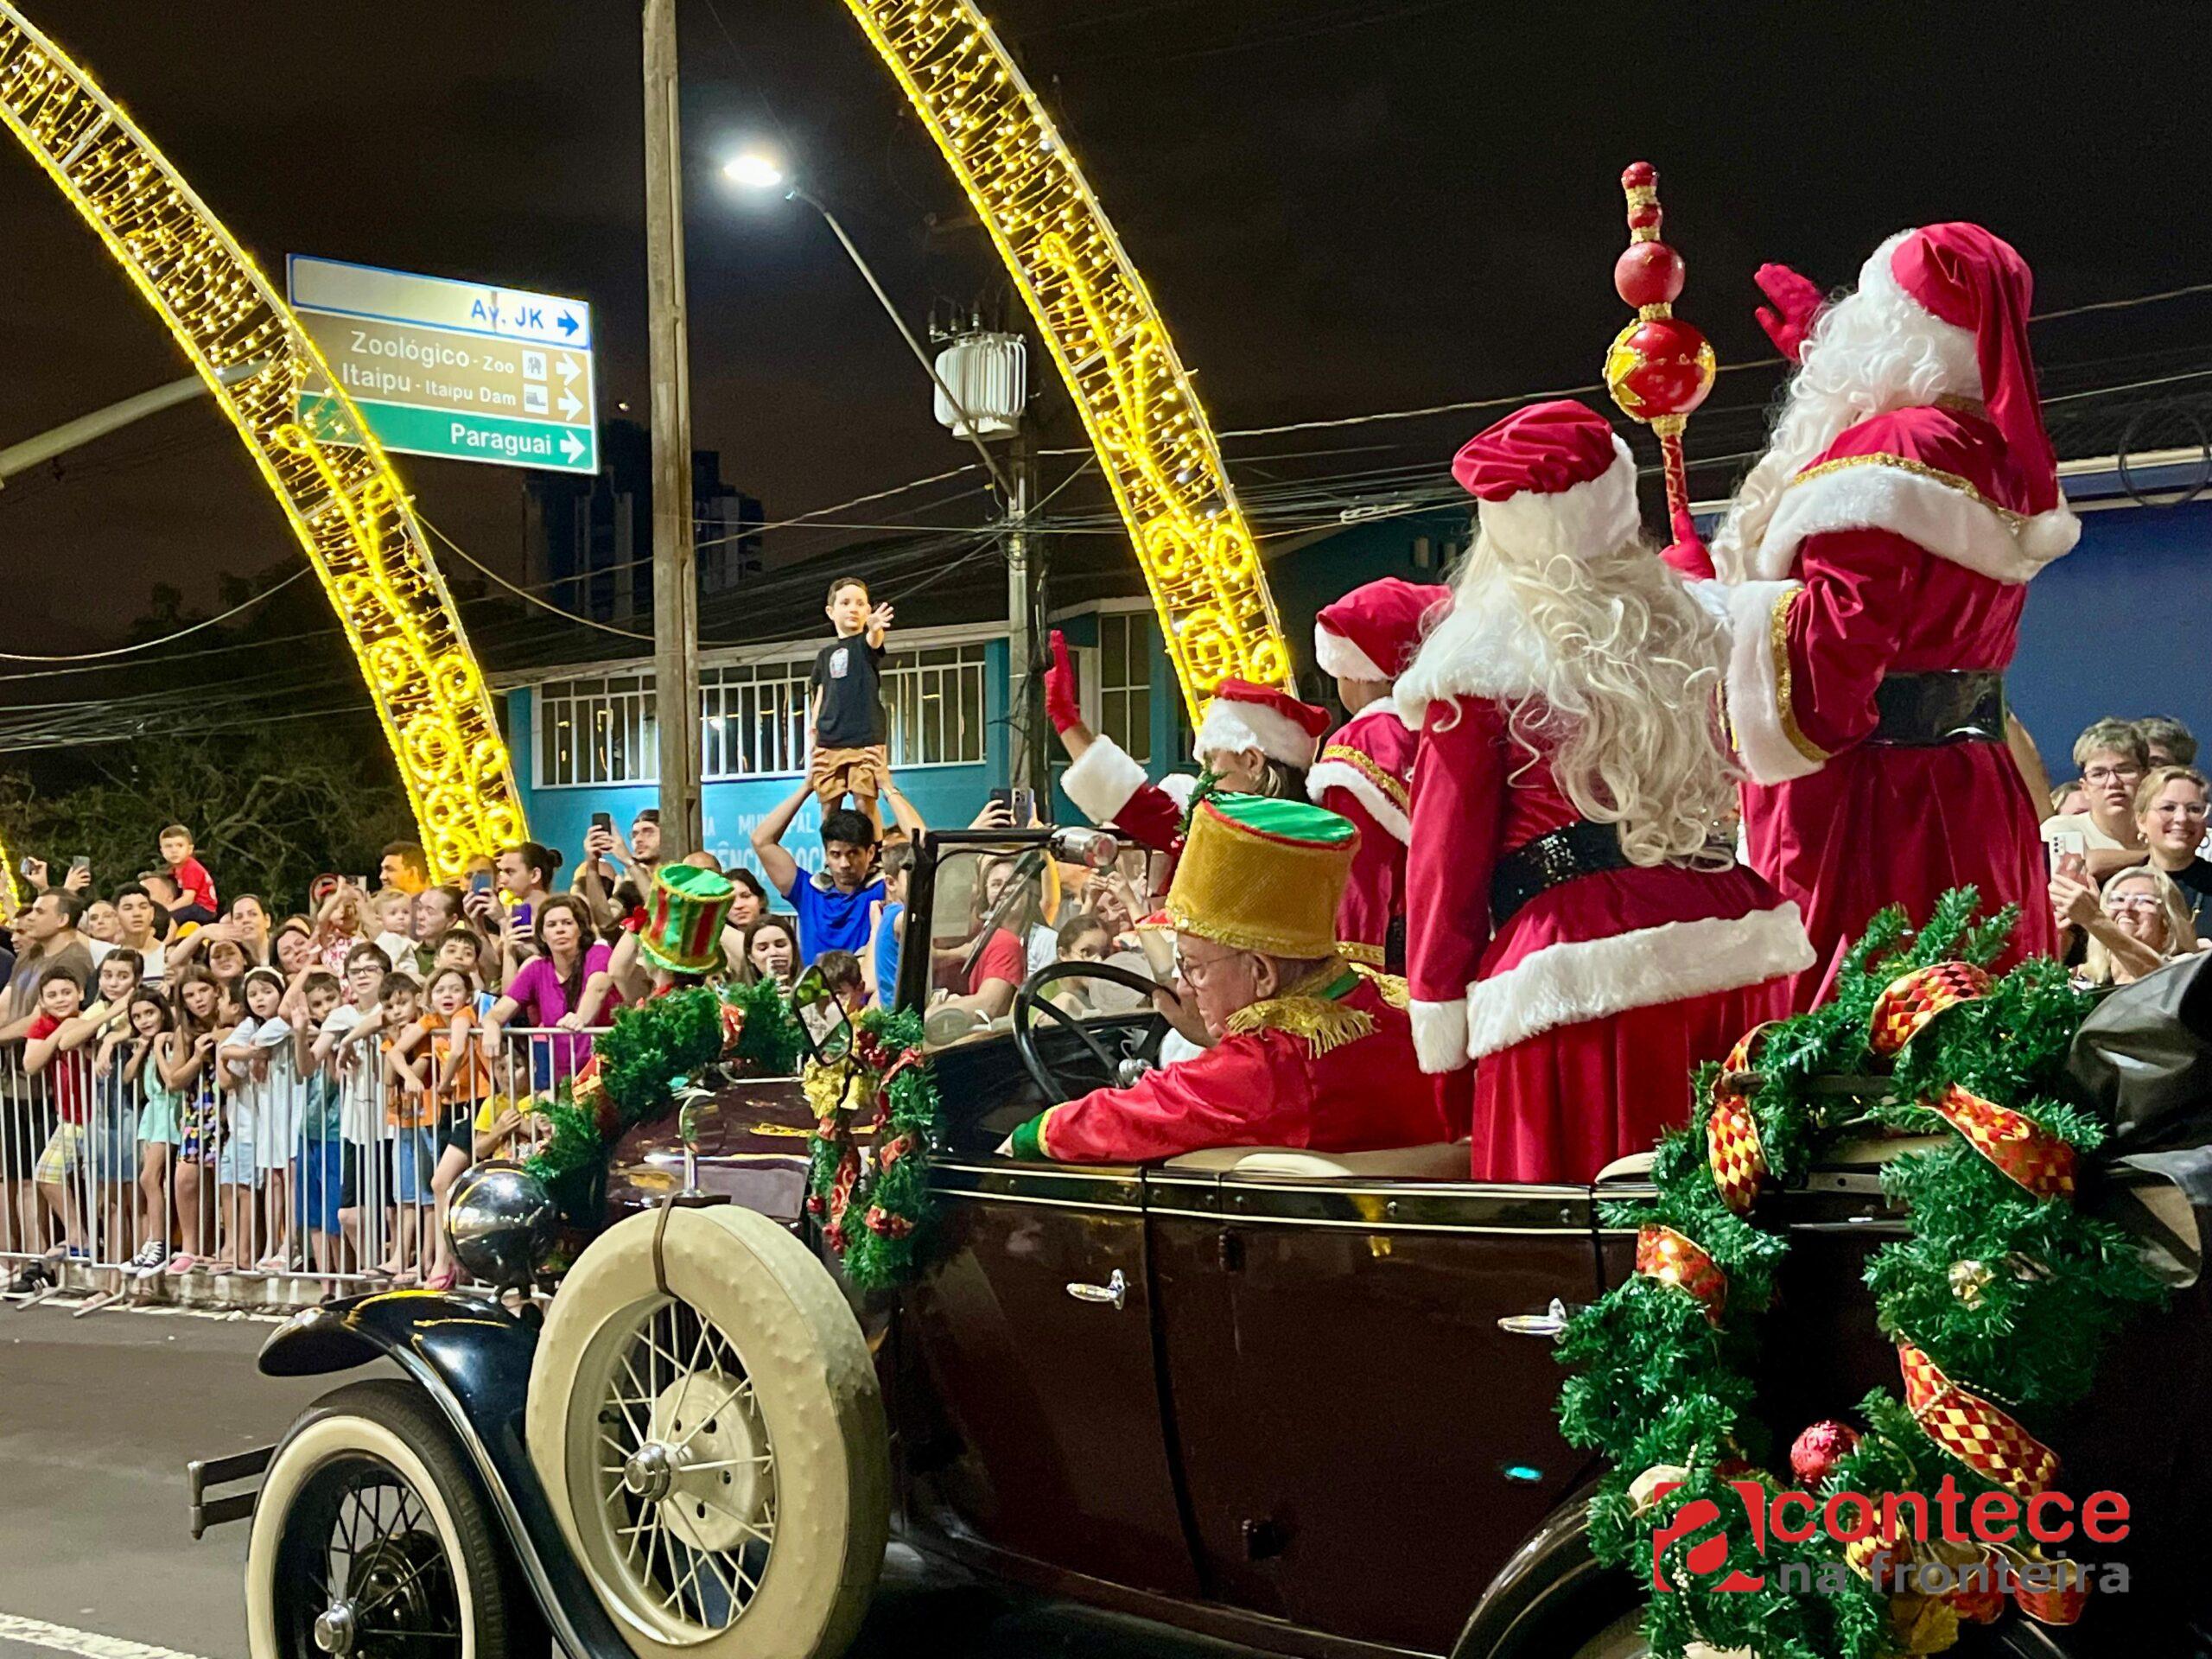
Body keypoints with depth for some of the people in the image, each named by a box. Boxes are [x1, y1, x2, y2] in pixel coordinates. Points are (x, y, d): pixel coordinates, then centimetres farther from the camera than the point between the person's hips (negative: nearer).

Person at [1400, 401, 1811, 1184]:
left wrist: (1438, 1023, 4)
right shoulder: (1693, 630, 11)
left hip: (1579, 974, -5)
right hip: (1733, 945, 5)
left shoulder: (1480, 658, -2)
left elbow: (1446, 859, -1)